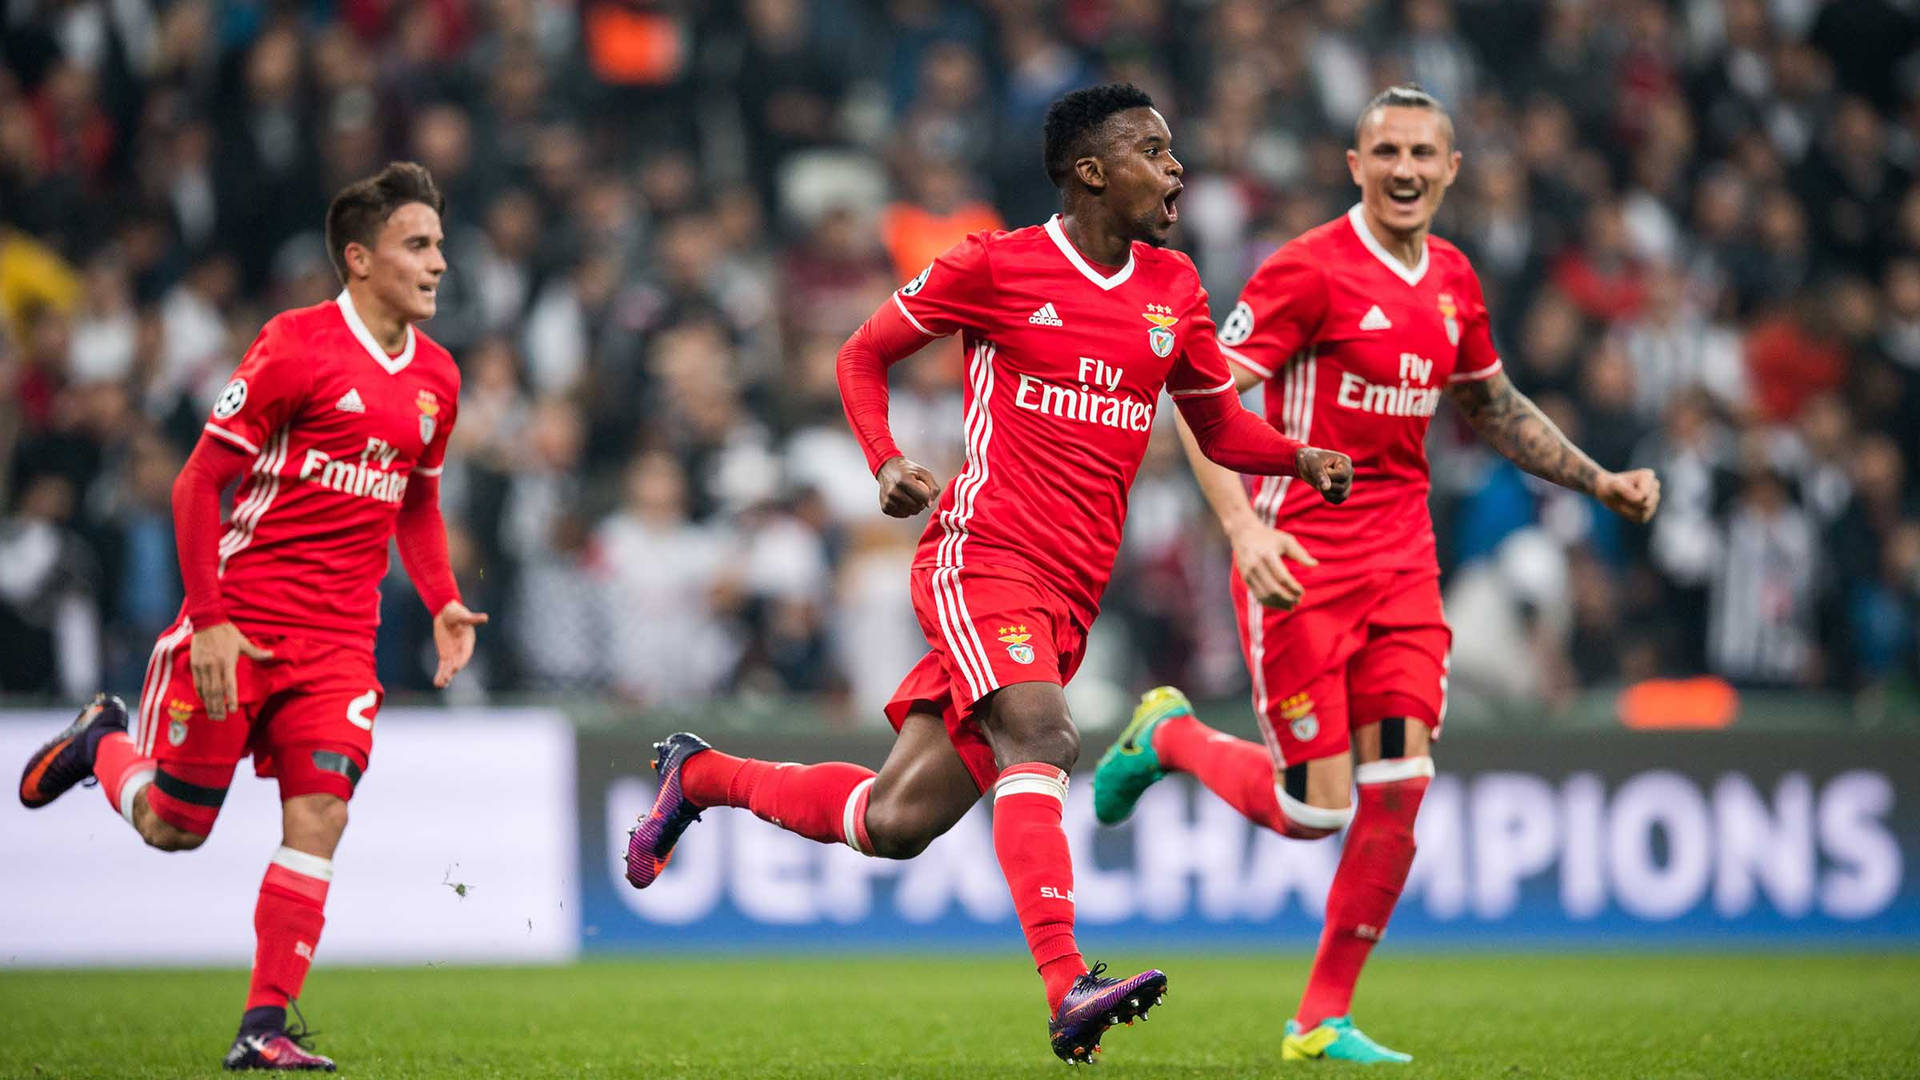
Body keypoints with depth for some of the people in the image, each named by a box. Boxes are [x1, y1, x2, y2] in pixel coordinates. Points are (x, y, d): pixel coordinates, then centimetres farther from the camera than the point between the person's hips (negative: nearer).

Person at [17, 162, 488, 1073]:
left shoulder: (434, 376, 9)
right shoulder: (297, 346, -12)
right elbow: (199, 483, -10)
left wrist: (443, 604, 9)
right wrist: (208, 619, -16)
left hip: (339, 641, 5)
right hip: (236, 630, -5)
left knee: (318, 816, -11)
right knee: (172, 827, 5)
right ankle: (103, 742, 38)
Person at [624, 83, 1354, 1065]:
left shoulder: (1174, 289, 13)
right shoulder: (995, 267, -2)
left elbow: (1218, 426, 22)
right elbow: (864, 354, 9)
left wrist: (1301, 458, 1)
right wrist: (886, 462, -9)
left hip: (1068, 598, 6)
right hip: (982, 557, -6)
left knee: (894, 824, 5)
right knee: (1039, 736, -30)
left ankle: (699, 776, 29)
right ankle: (1067, 989, -39)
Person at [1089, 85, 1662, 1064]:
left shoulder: (1452, 280, 10)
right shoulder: (1310, 269, -12)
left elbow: (1491, 407, 28)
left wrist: (1600, 481, 20)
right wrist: (1243, 524, -28)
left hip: (1400, 559, 6)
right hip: (1299, 561, -6)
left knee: (1398, 788, -5)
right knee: (1313, 809, -6)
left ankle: (1323, 1020, 6)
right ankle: (1168, 736, 24)